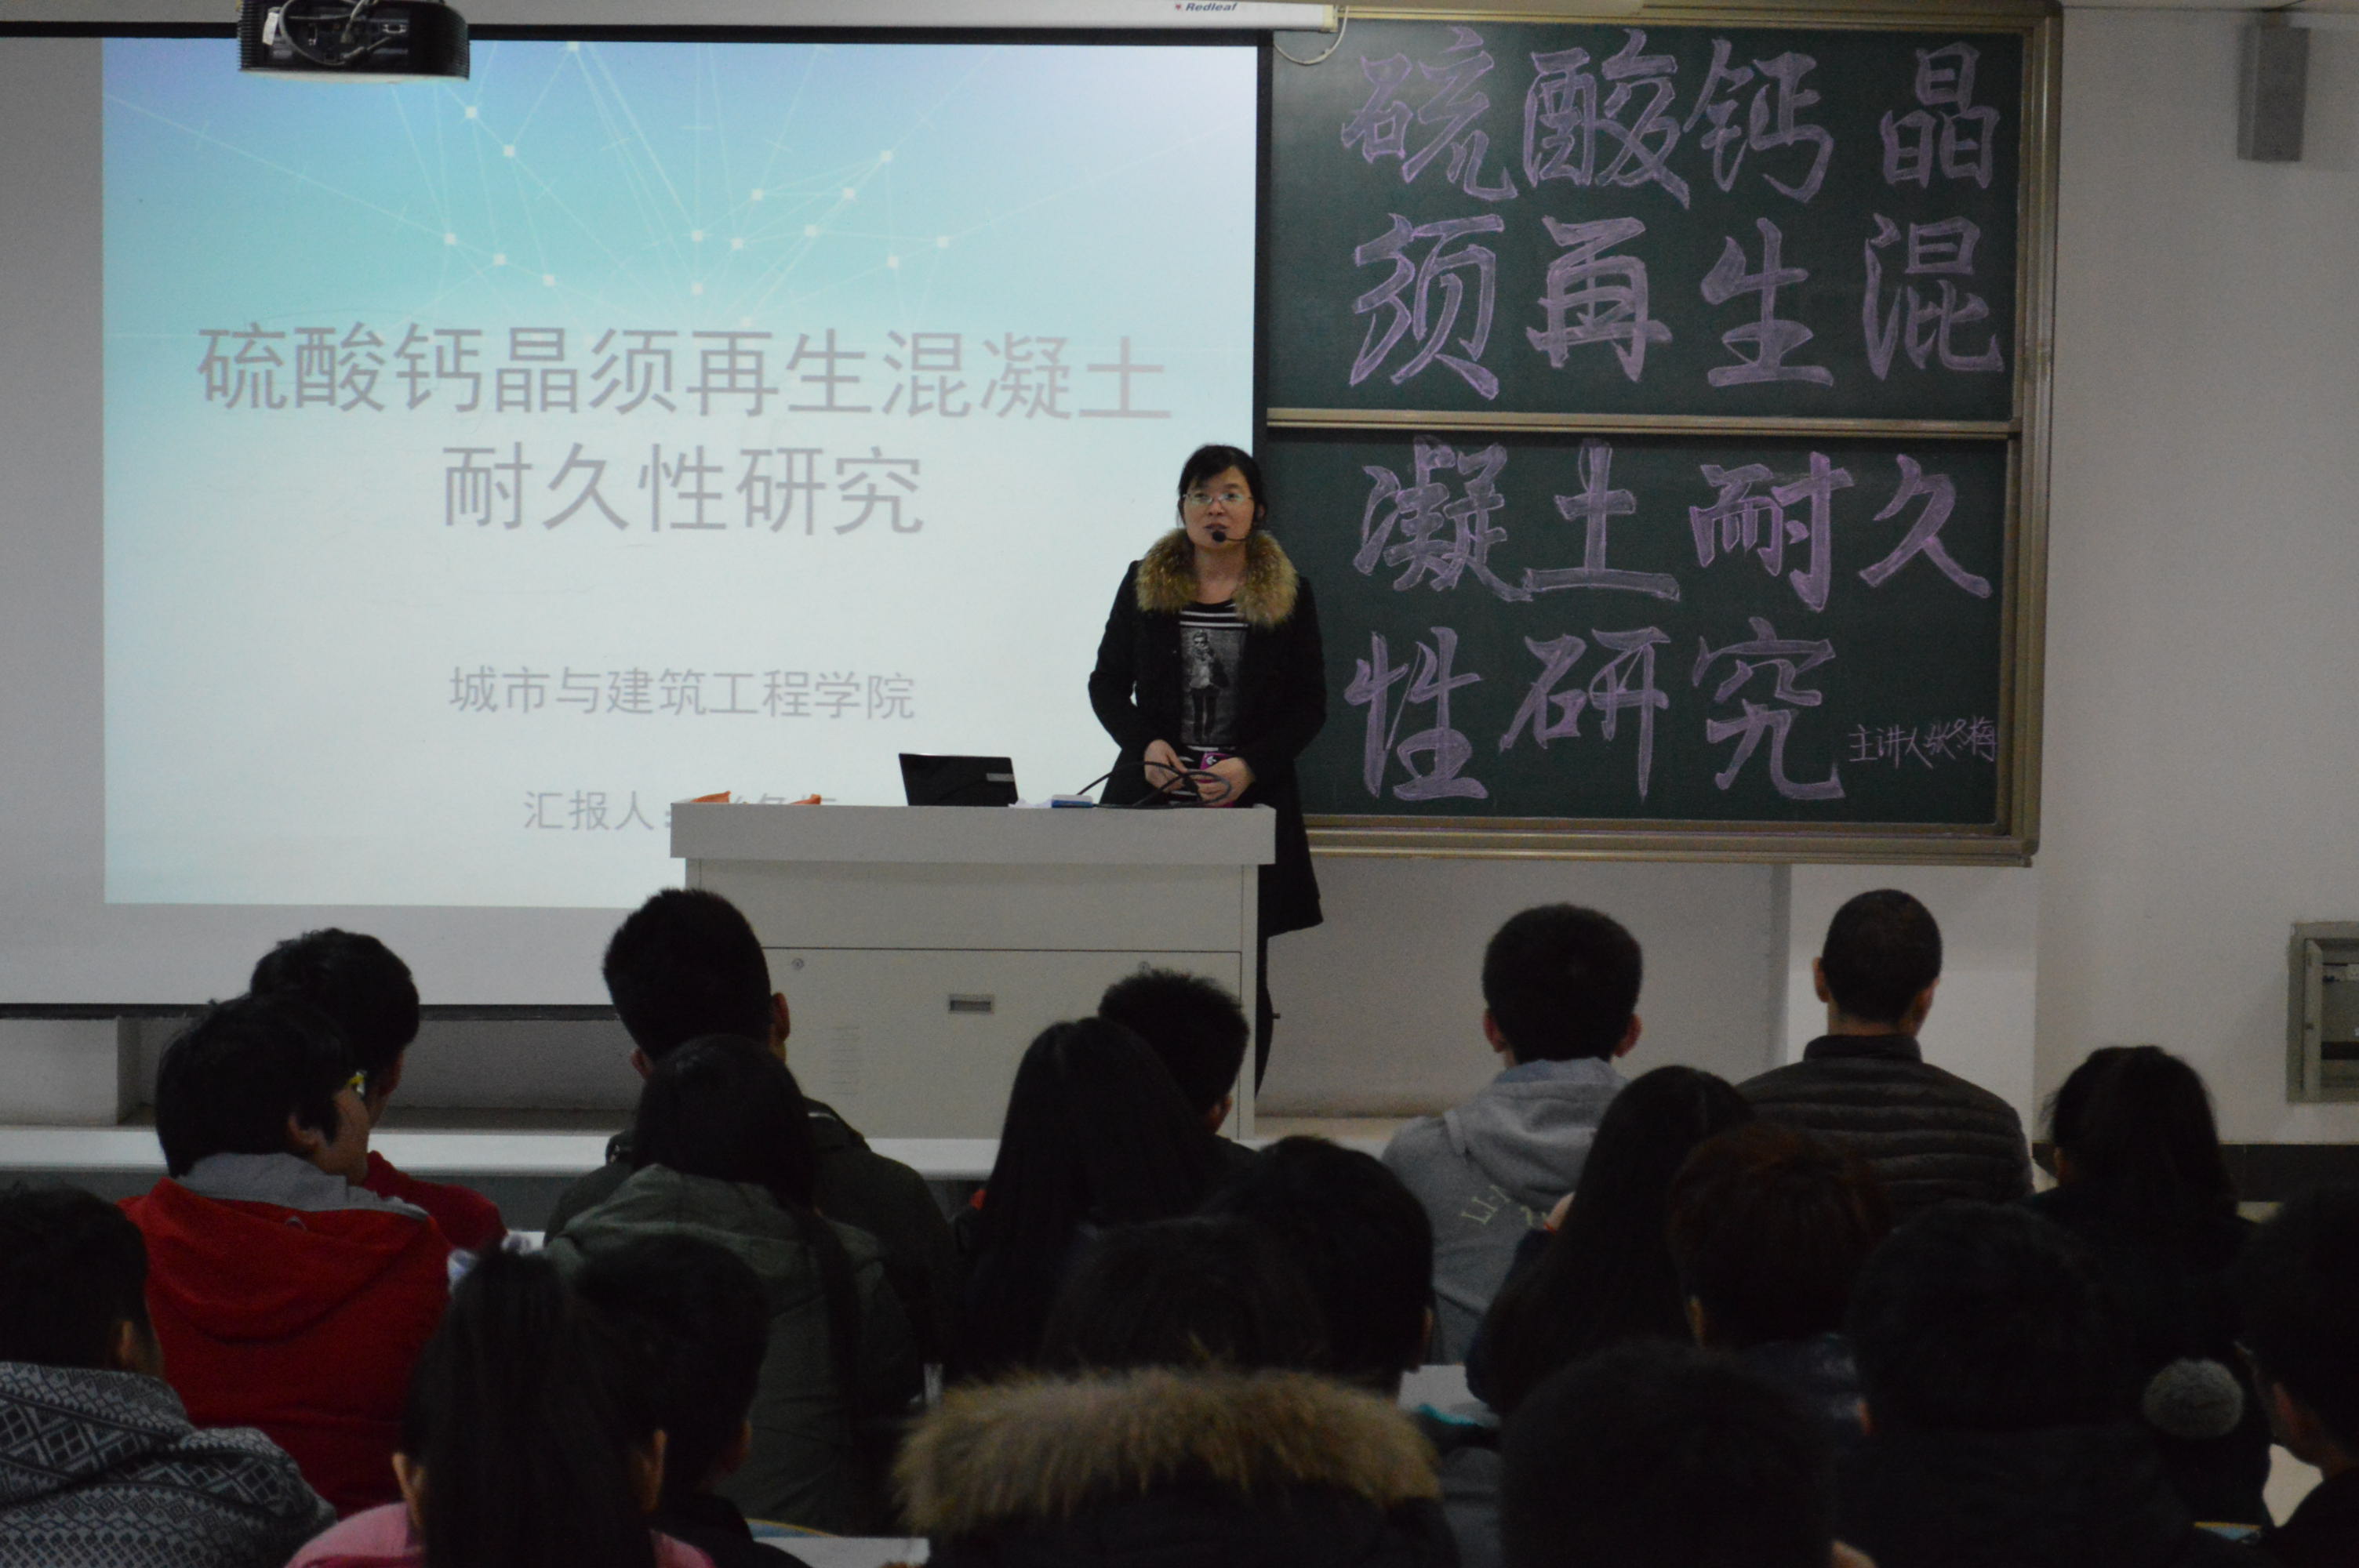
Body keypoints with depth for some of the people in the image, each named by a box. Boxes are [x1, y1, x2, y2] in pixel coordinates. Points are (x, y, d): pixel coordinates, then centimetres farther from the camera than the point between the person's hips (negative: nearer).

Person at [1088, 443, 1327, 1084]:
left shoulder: (1289, 595, 5)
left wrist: (1249, 766, -10)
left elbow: (1309, 705, 5)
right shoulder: (1144, 585, 8)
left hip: (1252, 803, 0)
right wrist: (1144, 744, -7)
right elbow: (1107, 684, 12)